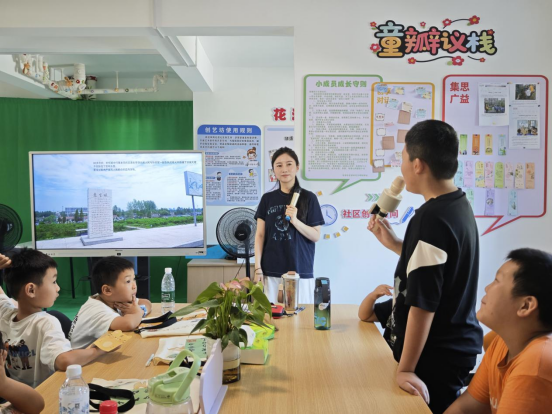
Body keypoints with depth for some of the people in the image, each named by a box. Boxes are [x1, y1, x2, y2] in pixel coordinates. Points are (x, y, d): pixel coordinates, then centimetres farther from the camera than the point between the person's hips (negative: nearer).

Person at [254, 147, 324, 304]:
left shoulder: (308, 198, 0)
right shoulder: (267, 199, 6)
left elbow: (316, 236, -2)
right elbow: (260, 235, 5)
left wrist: (295, 221, -17)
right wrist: (258, 268, -2)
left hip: (300, 271, -1)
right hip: (271, 272, 2)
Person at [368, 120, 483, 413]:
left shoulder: (431, 218, -26)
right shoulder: (459, 206, 4)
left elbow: (423, 303, -26)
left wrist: (405, 368, -20)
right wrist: (394, 244, 11)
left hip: (436, 355, -9)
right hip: (456, 344, 9)